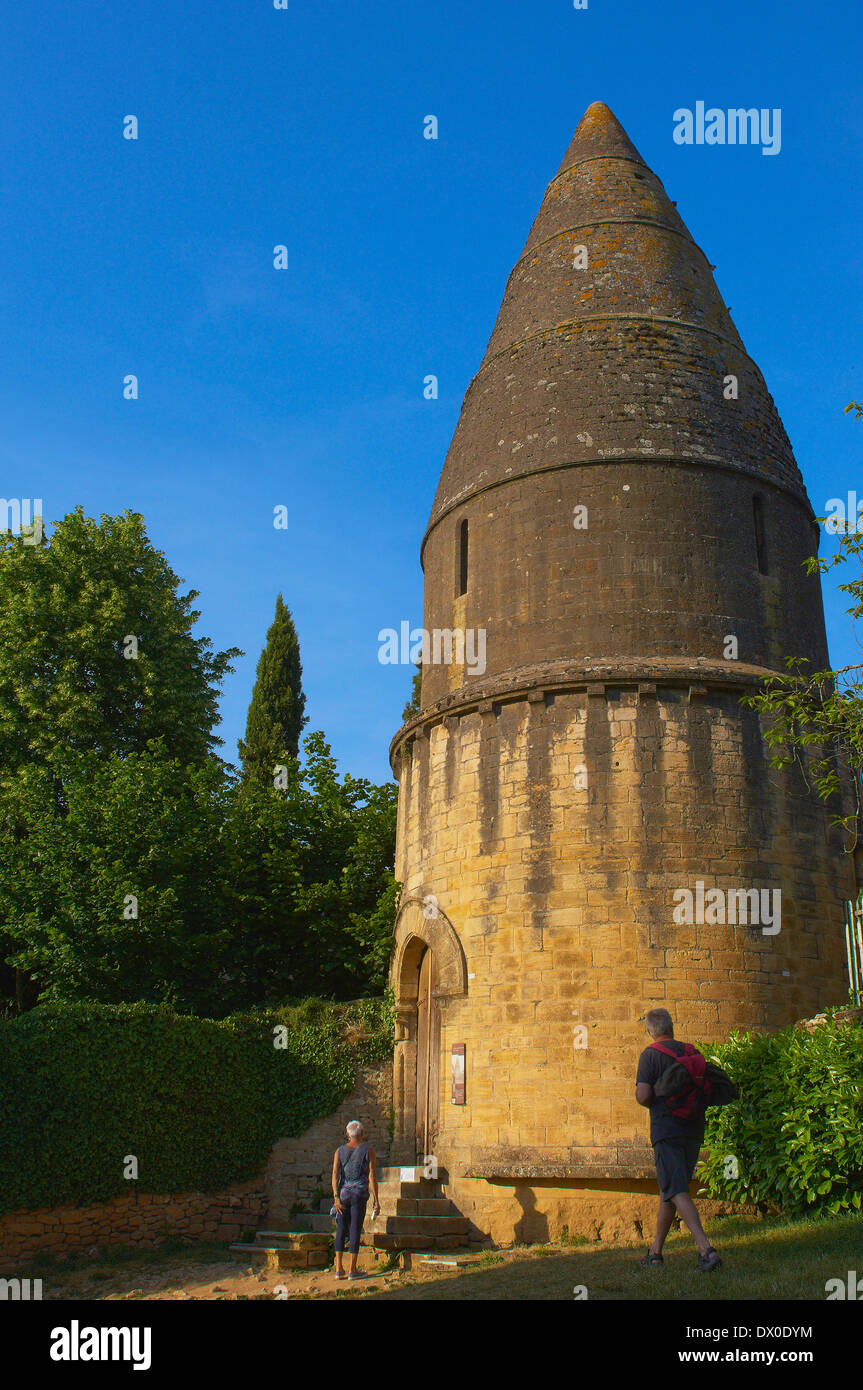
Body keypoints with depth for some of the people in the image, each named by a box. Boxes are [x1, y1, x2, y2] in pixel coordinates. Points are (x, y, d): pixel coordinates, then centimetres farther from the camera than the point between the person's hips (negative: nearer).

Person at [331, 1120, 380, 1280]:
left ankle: (339, 1268, 8)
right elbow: (372, 1176, -4)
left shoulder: (339, 1151, 7)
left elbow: (335, 1174, -4)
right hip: (359, 1194, -2)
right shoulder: (368, 1151, 1)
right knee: (355, 1230, 2)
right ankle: (352, 1271, 4)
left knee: (341, 1230, 11)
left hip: (342, 1193, 2)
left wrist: (336, 1197, -8)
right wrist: (376, 1200, -3)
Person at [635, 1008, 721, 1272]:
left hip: (666, 1131, -6)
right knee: (668, 1192, 16)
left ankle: (706, 1250, -23)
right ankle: (655, 1251, 25)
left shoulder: (650, 1055, -6)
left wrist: (655, 1105, 8)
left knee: (677, 1193, -8)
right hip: (694, 1131, 6)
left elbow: (642, 1096, -13)